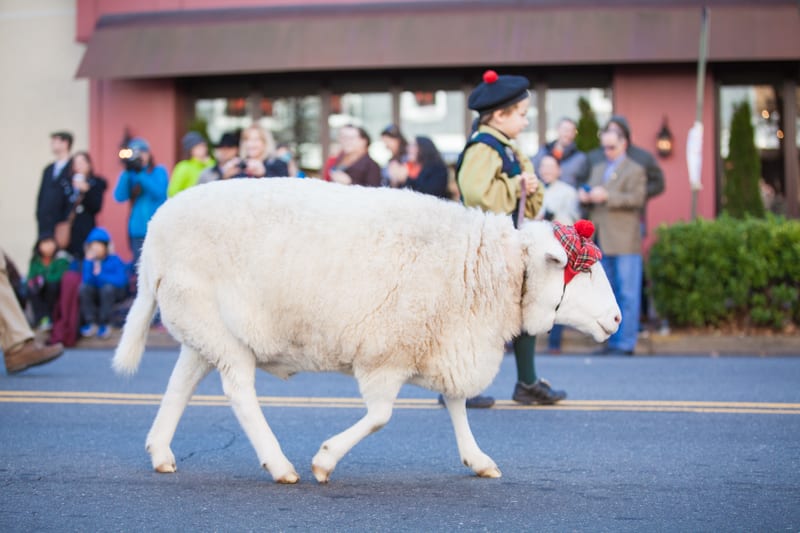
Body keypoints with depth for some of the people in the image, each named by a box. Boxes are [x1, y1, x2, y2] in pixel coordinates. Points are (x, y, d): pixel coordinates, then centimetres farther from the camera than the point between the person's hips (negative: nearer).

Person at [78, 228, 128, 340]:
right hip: (96, 293, 3)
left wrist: (100, 275, -22)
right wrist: (89, 262, -22)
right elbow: (86, 281, -16)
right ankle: (92, 323, -21)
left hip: (115, 293, -3)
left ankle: (105, 325, -22)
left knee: (108, 288, -36)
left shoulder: (114, 260, -12)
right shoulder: (89, 260, -4)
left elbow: (121, 281, -22)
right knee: (84, 288, -27)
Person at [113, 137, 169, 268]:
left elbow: (159, 193, -12)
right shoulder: (129, 175, 10)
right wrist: (127, 172, -11)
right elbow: (119, 197, -4)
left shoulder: (159, 171, 4)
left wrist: (140, 174, -17)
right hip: (137, 229, 3)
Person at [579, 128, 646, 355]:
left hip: (625, 242, -7)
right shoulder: (598, 170, 22)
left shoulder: (635, 170, 1)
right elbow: (592, 197, 23)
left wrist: (607, 196, -20)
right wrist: (585, 197, -1)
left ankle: (626, 342, -5)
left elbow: (637, 199, -12)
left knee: (627, 294, -6)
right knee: (609, 293, 10)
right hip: (603, 242, 7)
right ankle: (613, 339, 16)